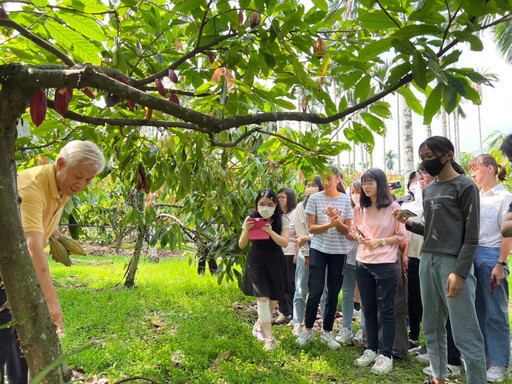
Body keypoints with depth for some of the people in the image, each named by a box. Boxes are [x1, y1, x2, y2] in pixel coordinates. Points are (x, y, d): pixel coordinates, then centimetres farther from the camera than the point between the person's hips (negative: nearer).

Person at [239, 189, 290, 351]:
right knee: (262, 298, -12)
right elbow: (242, 245, -3)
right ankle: (269, 338, 0)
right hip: (256, 261, -1)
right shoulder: (251, 219, -4)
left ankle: (259, 324, 37)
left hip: (275, 262, 1)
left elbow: (285, 242, -16)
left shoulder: (282, 220, -5)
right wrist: (246, 230, -22)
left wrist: (271, 232, -32)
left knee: (273, 300, 8)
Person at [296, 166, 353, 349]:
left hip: (339, 251, 2)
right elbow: (311, 228, -3)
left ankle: (327, 332, 22)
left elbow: (347, 230, 1)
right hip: (319, 249, -1)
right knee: (315, 291, -3)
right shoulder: (315, 199, -1)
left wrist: (336, 220, -19)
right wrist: (329, 224, -19)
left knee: (333, 293, 8)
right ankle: (308, 330, 16)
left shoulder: (346, 200, 2)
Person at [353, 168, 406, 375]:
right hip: (363, 264, 5)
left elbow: (401, 236, -3)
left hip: (385, 264, -5)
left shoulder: (393, 207, -7)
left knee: (386, 311, 4)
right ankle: (371, 350, 28)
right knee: (369, 310, 14)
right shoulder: (359, 209, 6)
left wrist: (381, 241, -15)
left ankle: (386, 356, 15)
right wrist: (359, 237, -4)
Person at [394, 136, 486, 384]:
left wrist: (460, 272, -17)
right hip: (427, 261, 7)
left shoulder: (465, 187, -4)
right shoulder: (428, 190, 16)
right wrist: (409, 224, 1)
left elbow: (471, 235, -9)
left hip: (453, 263, -7)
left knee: (465, 334, -5)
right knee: (432, 327, 14)